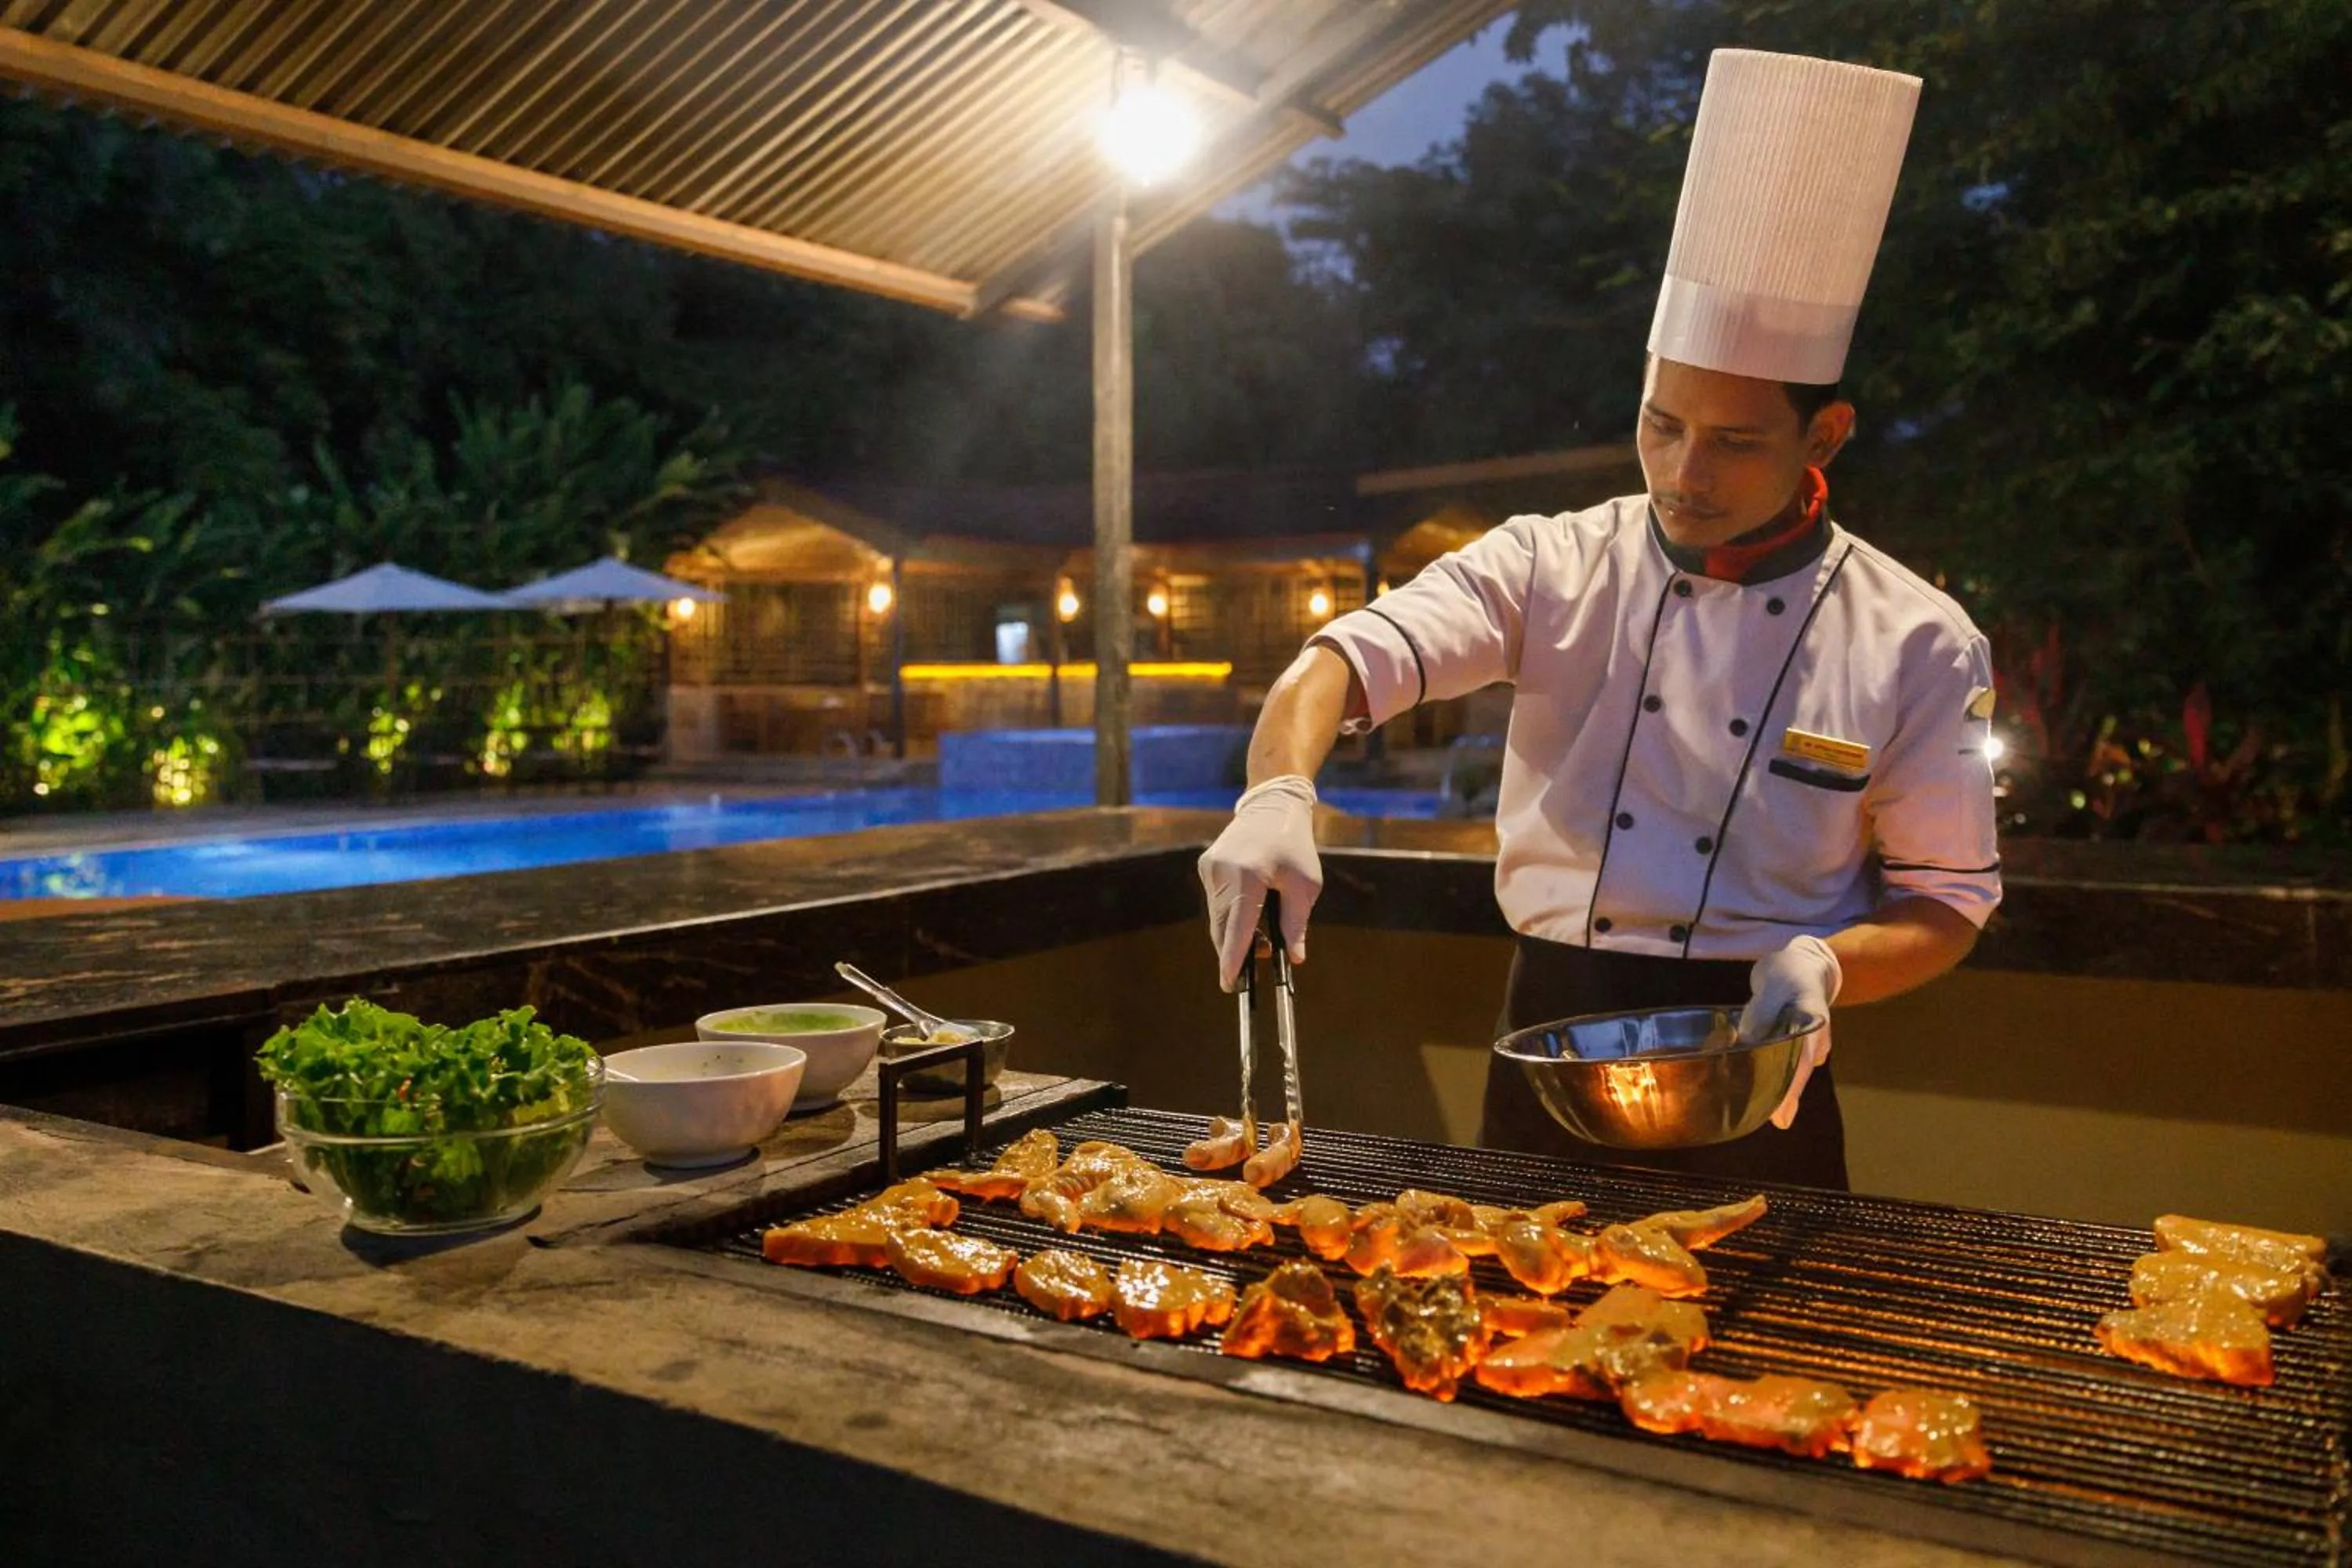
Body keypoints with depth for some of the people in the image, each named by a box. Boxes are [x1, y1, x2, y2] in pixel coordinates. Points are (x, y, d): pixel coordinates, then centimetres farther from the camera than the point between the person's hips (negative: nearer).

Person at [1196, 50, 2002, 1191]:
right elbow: (1349, 657, -16)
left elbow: (1946, 901, 1)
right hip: (1548, 1066, 1)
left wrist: (1823, 963, -20)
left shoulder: (1917, 643, -6)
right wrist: (1279, 791, -36)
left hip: (1754, 1089, -1)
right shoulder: (1554, 569, -5)